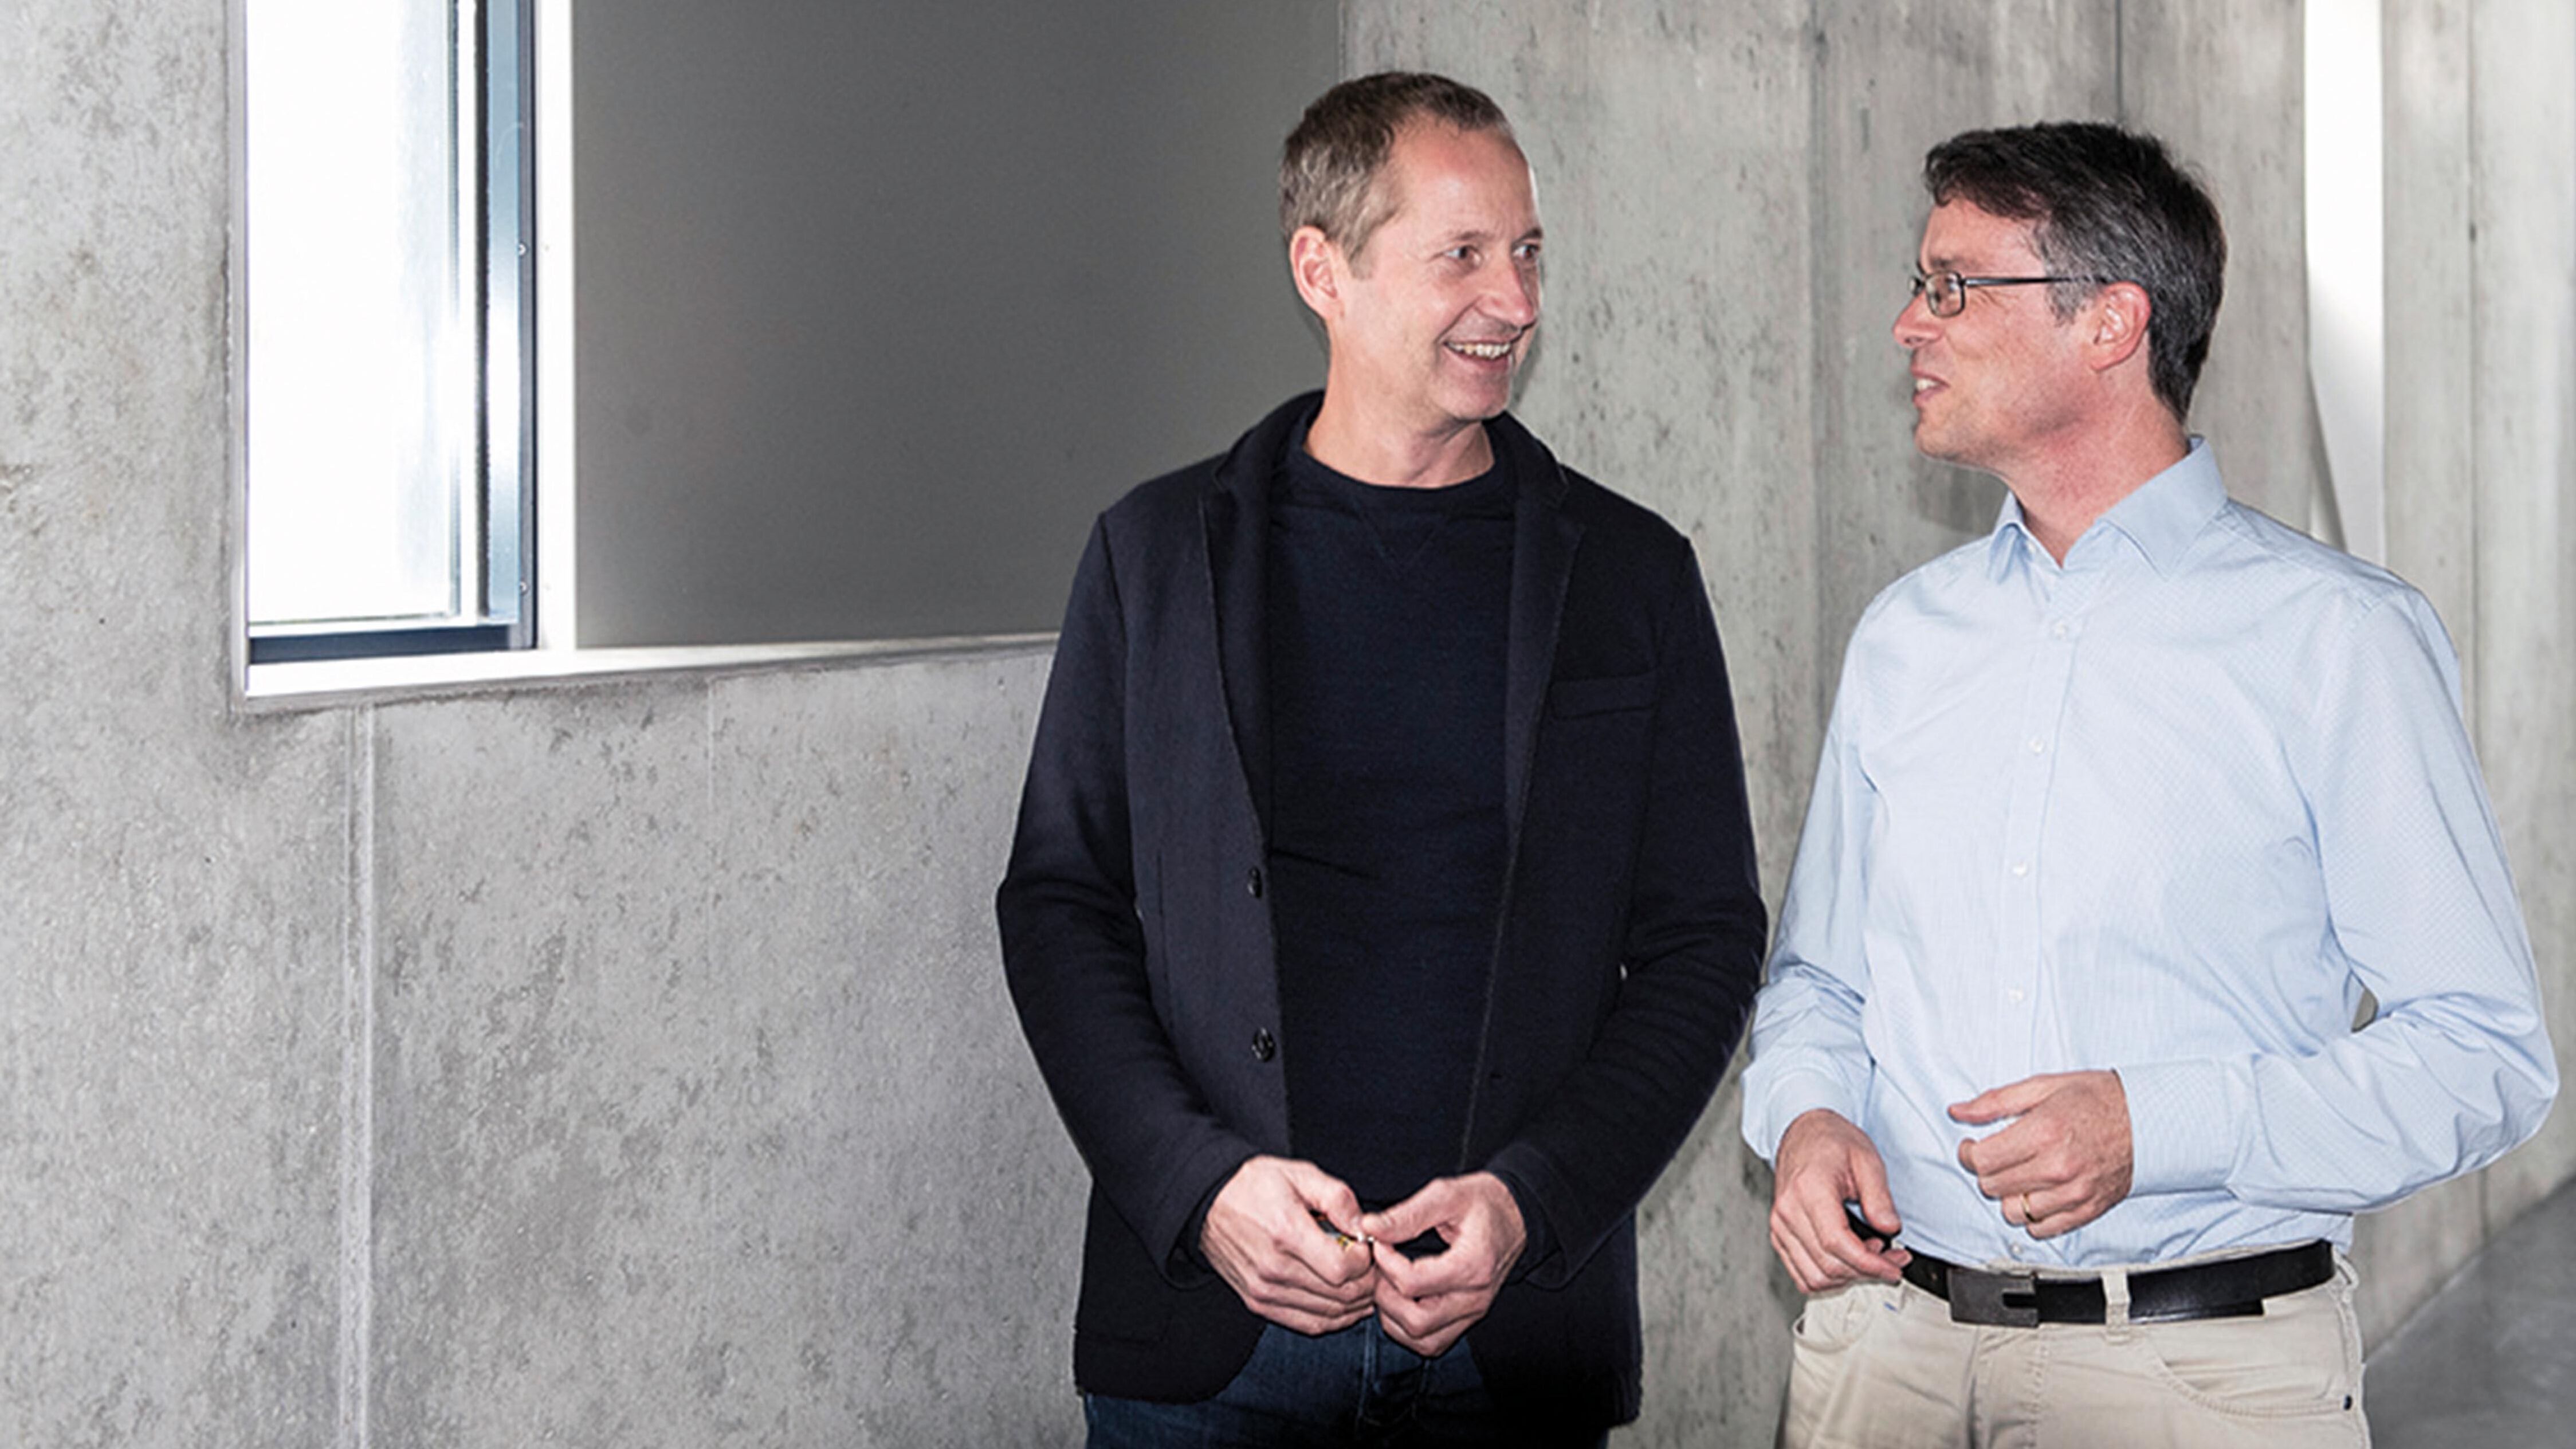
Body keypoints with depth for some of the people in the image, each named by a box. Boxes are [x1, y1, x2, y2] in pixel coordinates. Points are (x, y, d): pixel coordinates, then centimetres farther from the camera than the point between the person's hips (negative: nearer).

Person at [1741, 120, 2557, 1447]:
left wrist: (2156, 1129, -19)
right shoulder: (1905, 635, 10)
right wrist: (1806, 1118, -3)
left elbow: (2482, 1052, -9)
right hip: (1886, 1328, 4)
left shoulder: (2336, 639, -6)